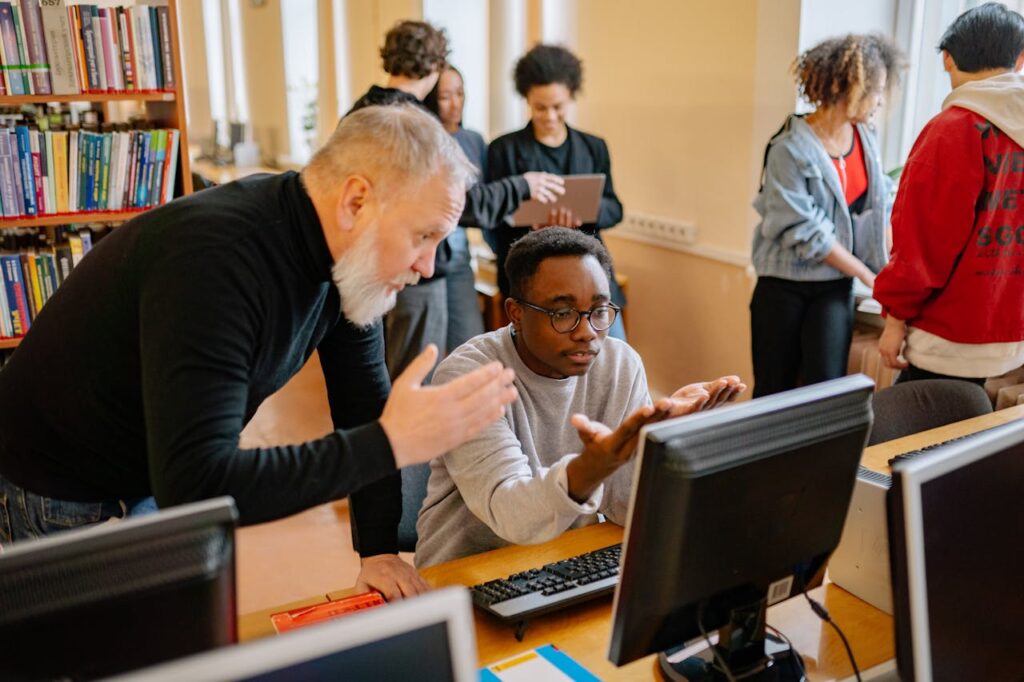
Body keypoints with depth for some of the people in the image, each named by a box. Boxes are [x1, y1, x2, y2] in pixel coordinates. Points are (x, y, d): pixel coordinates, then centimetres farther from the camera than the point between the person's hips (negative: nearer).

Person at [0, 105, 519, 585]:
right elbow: (194, 488, -42)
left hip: (161, 480, 7)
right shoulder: (215, 258, -36)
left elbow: (364, 405, -3)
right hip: (57, 504, -7)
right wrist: (392, 444, -42)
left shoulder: (347, 251, -11)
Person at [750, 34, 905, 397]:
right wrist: (869, 277, -12)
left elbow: (878, 208, 11)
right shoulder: (791, 148, -16)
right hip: (785, 287, -4)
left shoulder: (865, 139, 2)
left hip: (835, 285, 4)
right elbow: (807, 232, -17)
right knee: (773, 392, 8)